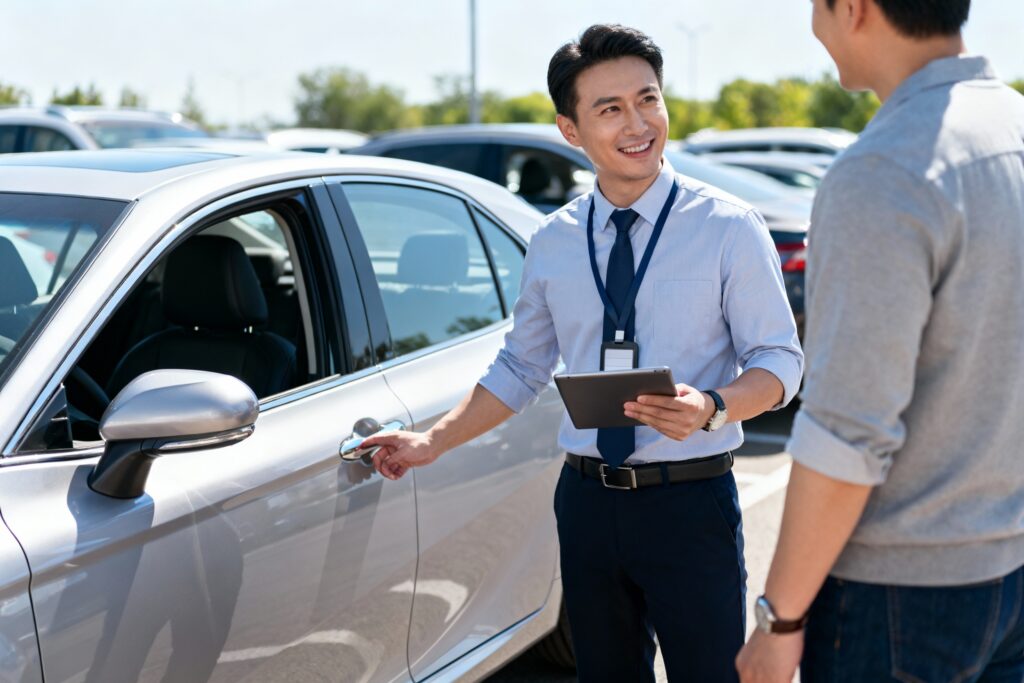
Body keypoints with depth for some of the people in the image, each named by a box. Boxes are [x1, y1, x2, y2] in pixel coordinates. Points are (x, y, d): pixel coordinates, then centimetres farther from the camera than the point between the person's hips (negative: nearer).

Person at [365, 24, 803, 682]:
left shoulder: (728, 227, -6)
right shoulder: (554, 242, 5)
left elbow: (779, 361, -5)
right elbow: (520, 368, 15)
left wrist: (710, 407, -24)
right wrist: (433, 442, 8)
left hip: (691, 502, -4)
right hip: (588, 500, 4)